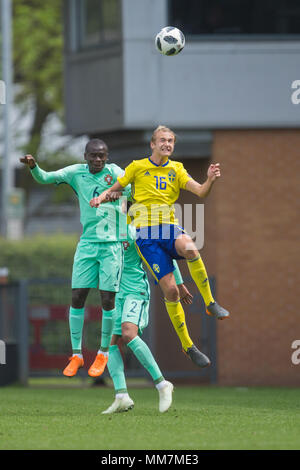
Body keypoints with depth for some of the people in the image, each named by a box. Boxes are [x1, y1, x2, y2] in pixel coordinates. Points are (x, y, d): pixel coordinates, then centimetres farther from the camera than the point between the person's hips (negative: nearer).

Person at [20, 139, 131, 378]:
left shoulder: (114, 172, -5)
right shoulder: (76, 172, 2)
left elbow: (132, 191, -17)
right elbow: (45, 178, 0)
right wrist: (33, 166, -21)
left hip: (112, 244, -2)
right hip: (87, 243, 3)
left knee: (108, 299, -3)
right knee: (77, 297, -2)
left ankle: (104, 353, 15)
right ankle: (76, 355, 9)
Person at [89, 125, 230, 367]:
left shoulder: (176, 169, 12)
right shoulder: (138, 167, 7)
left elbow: (201, 192, 2)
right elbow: (115, 188, 17)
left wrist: (210, 180, -19)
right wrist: (101, 198, -4)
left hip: (170, 228, 1)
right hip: (147, 234, -1)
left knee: (188, 247, -37)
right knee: (170, 289, -11)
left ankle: (210, 303, -24)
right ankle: (187, 346, 1)